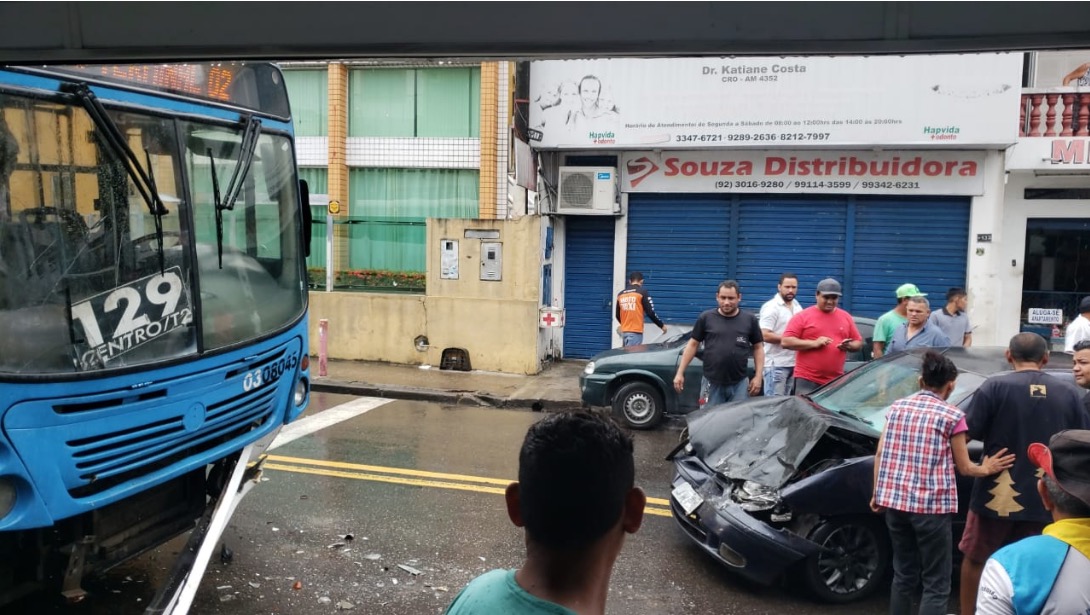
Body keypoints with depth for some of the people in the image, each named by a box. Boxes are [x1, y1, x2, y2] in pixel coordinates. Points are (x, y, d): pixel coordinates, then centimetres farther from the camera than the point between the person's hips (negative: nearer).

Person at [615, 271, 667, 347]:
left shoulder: (621, 294, 11)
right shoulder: (642, 292, -4)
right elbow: (650, 312, -7)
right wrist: (661, 325, 6)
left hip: (624, 331, 6)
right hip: (636, 331, -6)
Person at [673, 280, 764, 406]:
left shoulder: (749, 320, 3)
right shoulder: (706, 318, 0)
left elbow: (758, 348, 8)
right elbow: (693, 344, 4)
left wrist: (758, 376, 0)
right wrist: (680, 373, 1)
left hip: (739, 383, 0)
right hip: (712, 383, 0)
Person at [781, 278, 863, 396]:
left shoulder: (846, 317, 13)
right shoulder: (802, 316, -1)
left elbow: (859, 343, 19)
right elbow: (786, 341, -8)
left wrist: (849, 346, -5)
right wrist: (814, 343, -16)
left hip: (836, 381, 4)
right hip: (807, 380, -4)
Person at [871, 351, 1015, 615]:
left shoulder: (897, 407, 8)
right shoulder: (952, 416, -5)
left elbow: (880, 454, 8)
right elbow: (964, 467, 1)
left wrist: (877, 494, 15)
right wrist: (986, 469, 19)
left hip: (894, 501, 5)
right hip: (931, 507, -5)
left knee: (903, 575, 19)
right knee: (936, 584, 4)